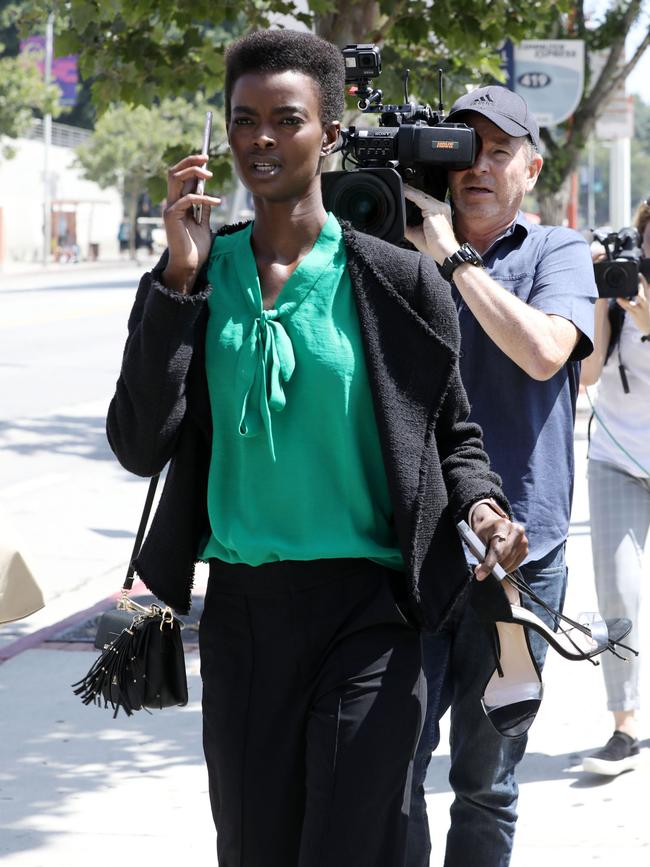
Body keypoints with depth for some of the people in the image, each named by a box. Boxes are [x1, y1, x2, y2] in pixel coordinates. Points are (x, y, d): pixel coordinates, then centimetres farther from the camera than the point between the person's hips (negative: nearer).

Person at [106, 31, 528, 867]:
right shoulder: (197, 274, 4)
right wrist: (177, 279, -9)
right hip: (240, 611, 3)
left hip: (366, 613, -3)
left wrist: (479, 502, -14)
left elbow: (452, 432, 8)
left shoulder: (397, 280, -2)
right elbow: (140, 446, -5)